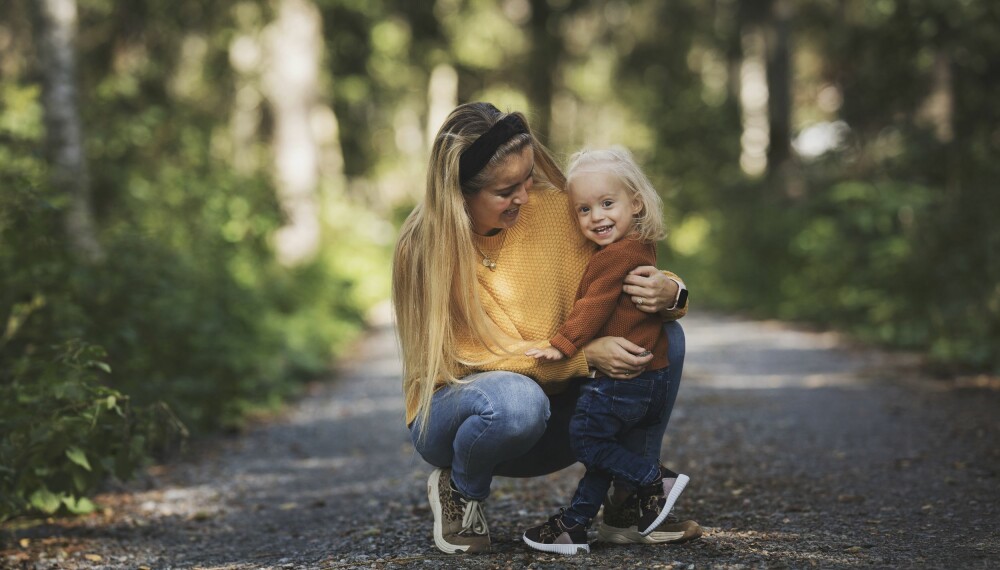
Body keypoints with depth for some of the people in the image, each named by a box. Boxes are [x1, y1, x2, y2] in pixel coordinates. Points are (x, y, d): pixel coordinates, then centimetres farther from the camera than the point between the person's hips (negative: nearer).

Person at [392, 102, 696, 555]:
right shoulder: (423, 249, -19)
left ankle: (630, 503, -6)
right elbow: (486, 354, -19)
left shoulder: (551, 211, -9)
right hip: (454, 410, -4)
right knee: (517, 399, -40)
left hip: (551, 430, 5)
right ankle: (459, 491, -6)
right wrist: (585, 355, -29)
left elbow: (623, 283, -2)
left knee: (663, 336, -14)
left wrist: (668, 293, -26)